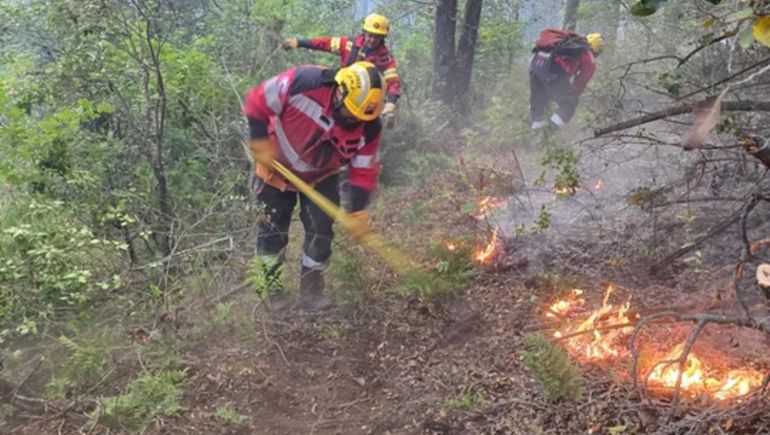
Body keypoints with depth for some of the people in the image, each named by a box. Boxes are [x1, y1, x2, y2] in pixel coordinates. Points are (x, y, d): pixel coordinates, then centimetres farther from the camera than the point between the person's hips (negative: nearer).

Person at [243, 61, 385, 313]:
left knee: (321, 230, -2)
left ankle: (311, 288, 17)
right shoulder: (303, 82, -37)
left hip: (321, 177, 2)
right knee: (273, 229, 6)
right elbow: (258, 101, -24)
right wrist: (260, 142, -23)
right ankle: (269, 285, 25)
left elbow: (364, 172, -14)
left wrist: (358, 213, -17)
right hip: (277, 166, -2)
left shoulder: (369, 127, -25)